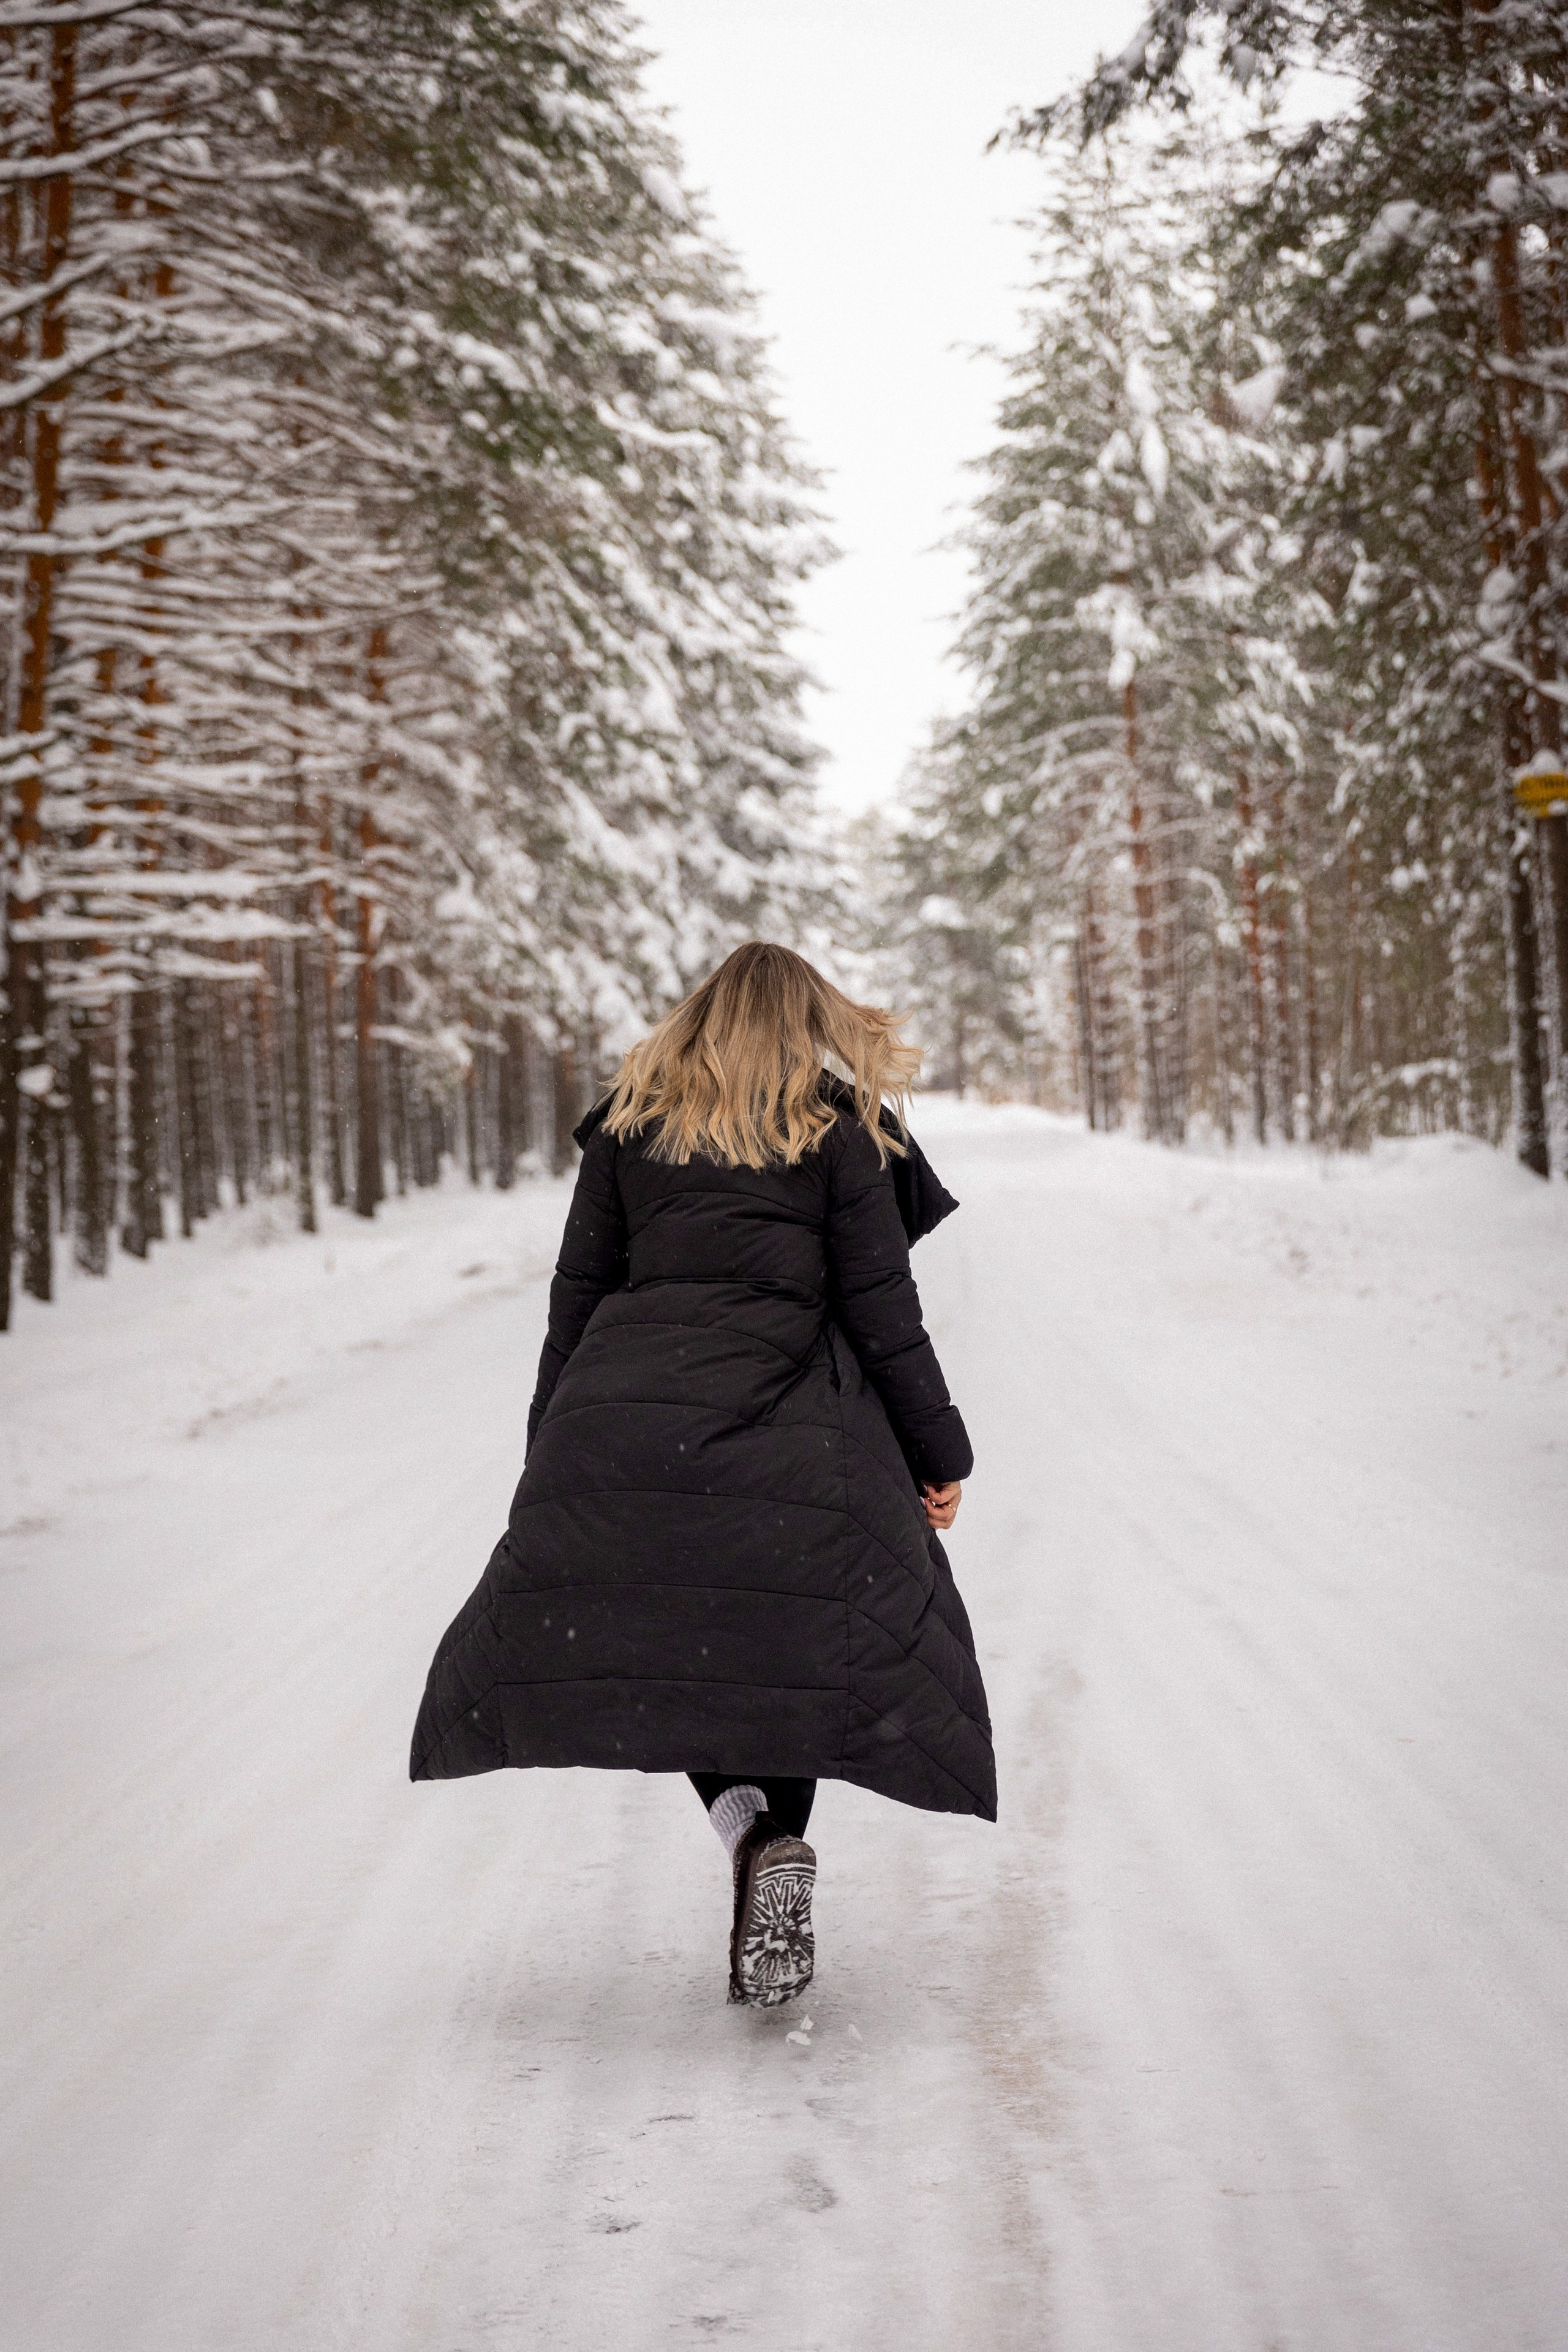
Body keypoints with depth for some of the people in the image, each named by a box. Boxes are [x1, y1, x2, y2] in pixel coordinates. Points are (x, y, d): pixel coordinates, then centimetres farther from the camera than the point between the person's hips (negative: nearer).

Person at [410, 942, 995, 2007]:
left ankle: (736, 1805, -11)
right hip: (793, 1433, -1)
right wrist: (939, 1451, 8)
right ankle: (779, 1840, -8)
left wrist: (553, 1448, 18)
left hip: (626, 1420, 1)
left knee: (645, 1626, 13)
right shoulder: (839, 1129, 7)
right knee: (800, 1636, 11)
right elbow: (881, 1309, 2)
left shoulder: (629, 1126, 13)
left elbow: (576, 1295, 12)